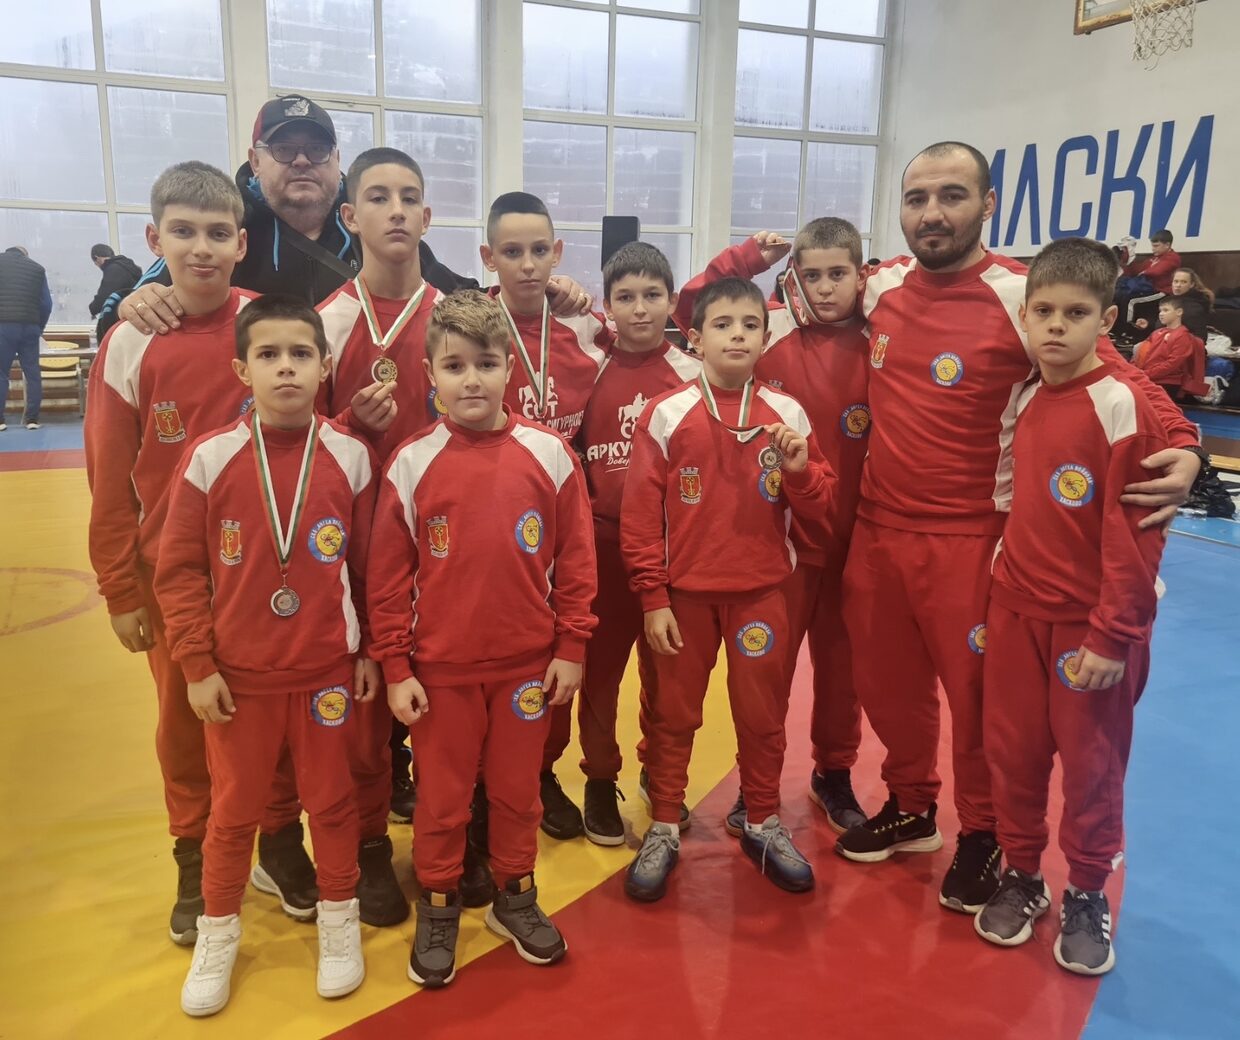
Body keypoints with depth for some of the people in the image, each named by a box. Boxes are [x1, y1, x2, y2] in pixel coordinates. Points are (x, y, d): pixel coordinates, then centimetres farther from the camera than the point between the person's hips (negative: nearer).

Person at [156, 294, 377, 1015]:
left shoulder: (350, 457, -8)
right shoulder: (210, 458, -10)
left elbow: (372, 567, 0)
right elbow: (179, 572, -4)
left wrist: (372, 652, 4)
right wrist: (197, 666, -6)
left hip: (328, 670, 0)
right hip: (238, 674, 0)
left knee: (332, 800, 15)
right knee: (234, 809, 16)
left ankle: (339, 919, 37)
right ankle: (218, 932, 38)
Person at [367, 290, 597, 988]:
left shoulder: (549, 454, -6)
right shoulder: (413, 464, -7)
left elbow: (576, 558, -1)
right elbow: (389, 577, -3)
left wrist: (571, 648, -2)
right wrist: (395, 667, -4)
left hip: (528, 663, 1)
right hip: (441, 667, 0)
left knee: (518, 788, 17)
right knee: (443, 795, 14)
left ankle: (516, 895, 38)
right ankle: (438, 906, 35)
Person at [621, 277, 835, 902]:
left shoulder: (787, 415, -1)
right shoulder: (666, 415, -7)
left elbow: (818, 512, 3)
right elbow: (641, 514, -7)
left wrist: (800, 471, -17)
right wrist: (652, 598, -9)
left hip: (761, 592, 2)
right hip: (684, 592, -1)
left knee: (763, 713, 13)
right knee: (674, 713, 11)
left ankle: (763, 822, 32)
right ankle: (664, 828, 27)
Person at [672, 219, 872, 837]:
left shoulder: (877, 348, -2)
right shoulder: (772, 334, -5)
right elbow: (695, 307, -8)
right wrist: (749, 257, -15)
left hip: (853, 535, 2)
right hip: (781, 531, -2)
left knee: (841, 661, 16)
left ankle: (834, 774, 36)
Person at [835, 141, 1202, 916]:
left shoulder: (1024, 298, -13)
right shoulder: (881, 287, 3)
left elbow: (1120, 377, -12)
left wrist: (1183, 447, -27)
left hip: (971, 540, -5)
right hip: (876, 529, 5)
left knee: (978, 695, 9)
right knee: (888, 686, 18)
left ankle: (983, 838, 33)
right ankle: (911, 807, 42)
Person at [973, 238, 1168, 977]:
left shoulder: (1123, 404, -16)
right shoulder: (1025, 399, 3)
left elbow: (1136, 533, -17)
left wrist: (1113, 635, -16)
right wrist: (1003, 585, 10)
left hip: (1091, 622, -5)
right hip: (1016, 609, 5)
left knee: (1092, 765, 10)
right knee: (1013, 751, 13)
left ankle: (1087, 896, 31)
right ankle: (1022, 875, 34)